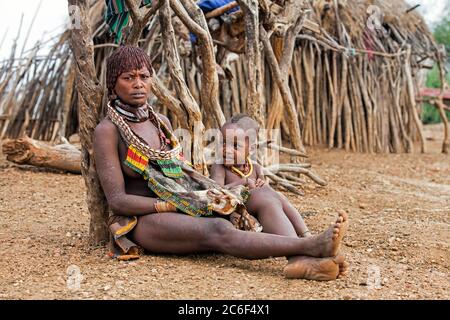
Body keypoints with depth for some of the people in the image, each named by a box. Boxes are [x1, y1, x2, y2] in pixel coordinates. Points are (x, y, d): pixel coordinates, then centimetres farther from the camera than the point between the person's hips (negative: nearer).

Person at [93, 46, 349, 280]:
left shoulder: (161, 122, 12)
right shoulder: (107, 130, -8)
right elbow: (117, 200, -13)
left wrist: (215, 191, -3)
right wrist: (172, 205, -19)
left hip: (180, 205, 7)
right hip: (142, 220, -6)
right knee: (219, 230, -36)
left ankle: (305, 260, -41)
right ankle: (312, 245, -48)